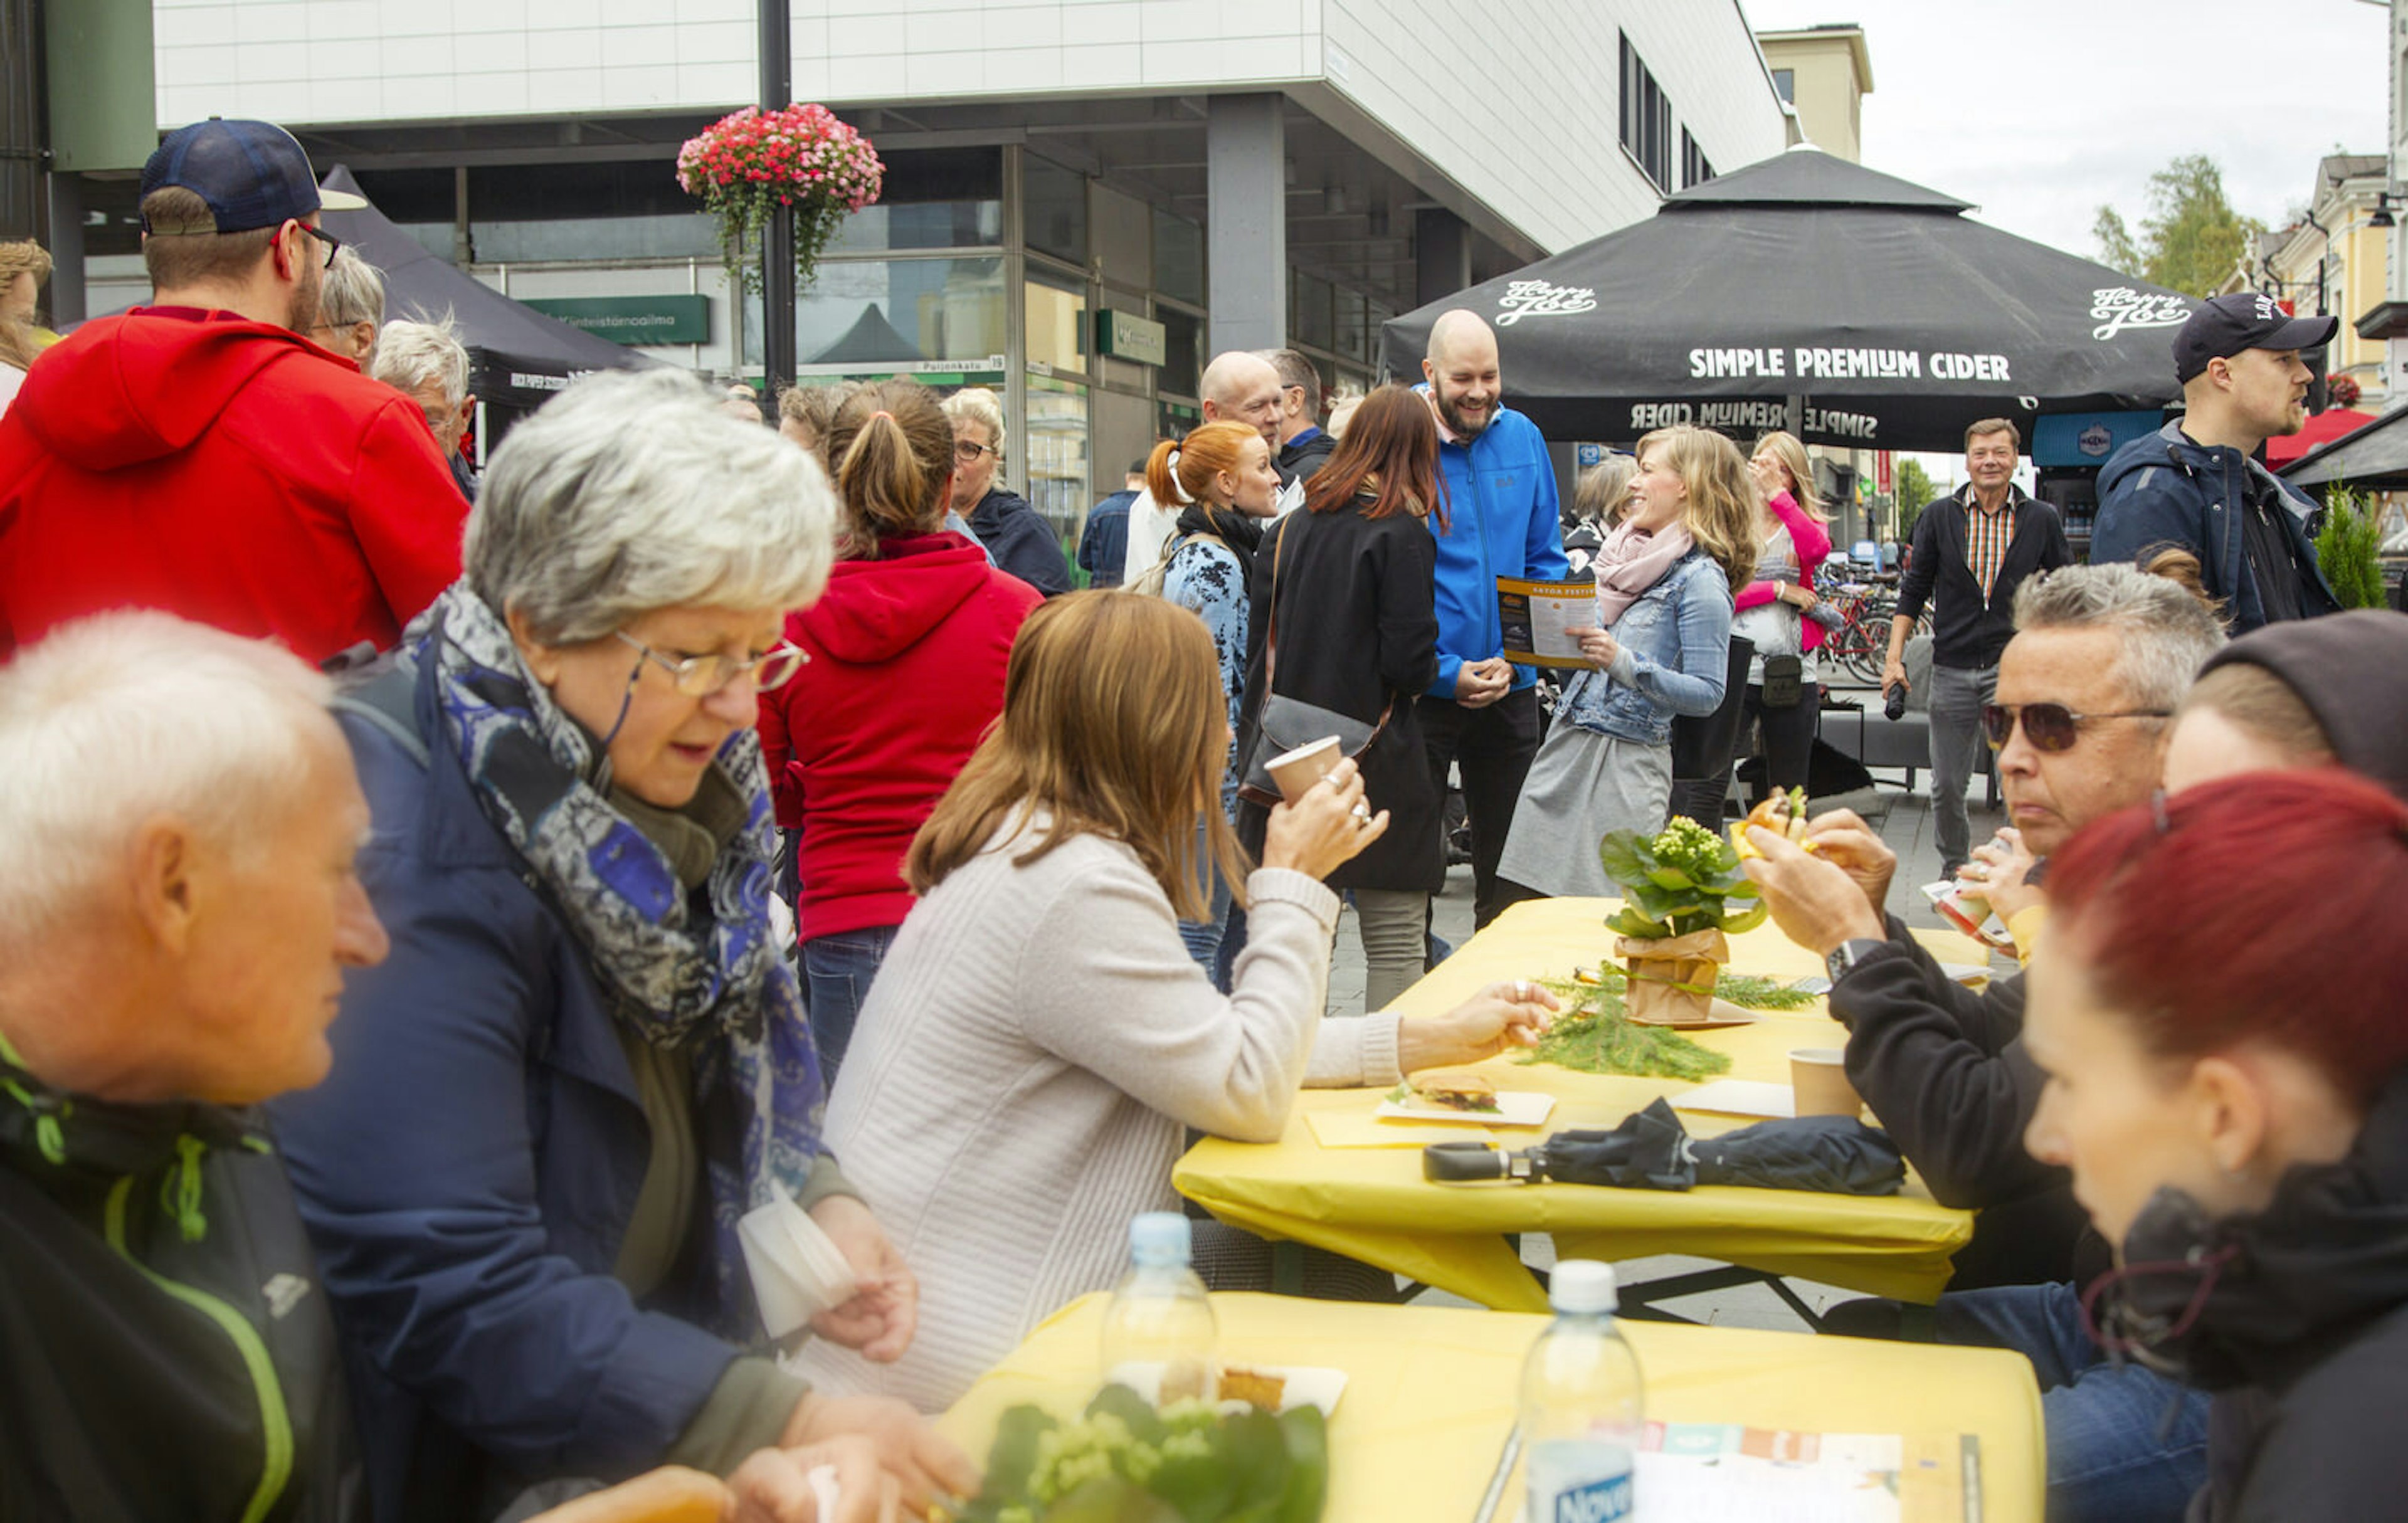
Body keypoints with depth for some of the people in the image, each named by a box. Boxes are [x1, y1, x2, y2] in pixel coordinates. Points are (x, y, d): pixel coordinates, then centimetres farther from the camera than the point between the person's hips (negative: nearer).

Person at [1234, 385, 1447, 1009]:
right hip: (1378, 767, -5)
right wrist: (1449, 675, 8)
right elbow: (1408, 664, -14)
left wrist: (1261, 742, 15)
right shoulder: (1401, 534, -8)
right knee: (1395, 947, 1)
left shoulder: (1290, 528, 8)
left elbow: (1258, 647, 9)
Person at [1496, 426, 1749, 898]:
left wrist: (1627, 664, -23)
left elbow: (1708, 694, -14)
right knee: (1532, 902, 5)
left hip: (1627, 762, -8)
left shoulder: (1700, 579, -9)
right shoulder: (1624, 551, 16)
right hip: (1567, 744, 8)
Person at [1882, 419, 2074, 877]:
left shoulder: (2041, 520, 4)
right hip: (1952, 668, 2)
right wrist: (1894, 657, 1)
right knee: (1946, 787, 7)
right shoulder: (1939, 517, 6)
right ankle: (1954, 870, 25)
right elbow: (1914, 590, 9)